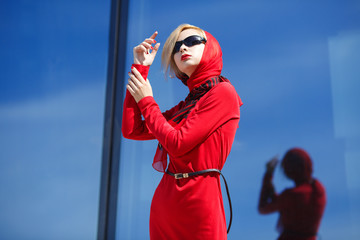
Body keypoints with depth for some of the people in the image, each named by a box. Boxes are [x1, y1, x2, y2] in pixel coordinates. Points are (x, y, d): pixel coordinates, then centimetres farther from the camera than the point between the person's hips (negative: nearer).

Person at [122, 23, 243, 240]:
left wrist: (146, 101, -1)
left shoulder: (223, 92, -8)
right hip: (164, 200, 7)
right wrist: (140, 68, 9)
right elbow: (132, 130, 7)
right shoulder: (186, 104, 13)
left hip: (199, 199, -7)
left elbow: (177, 143, -15)